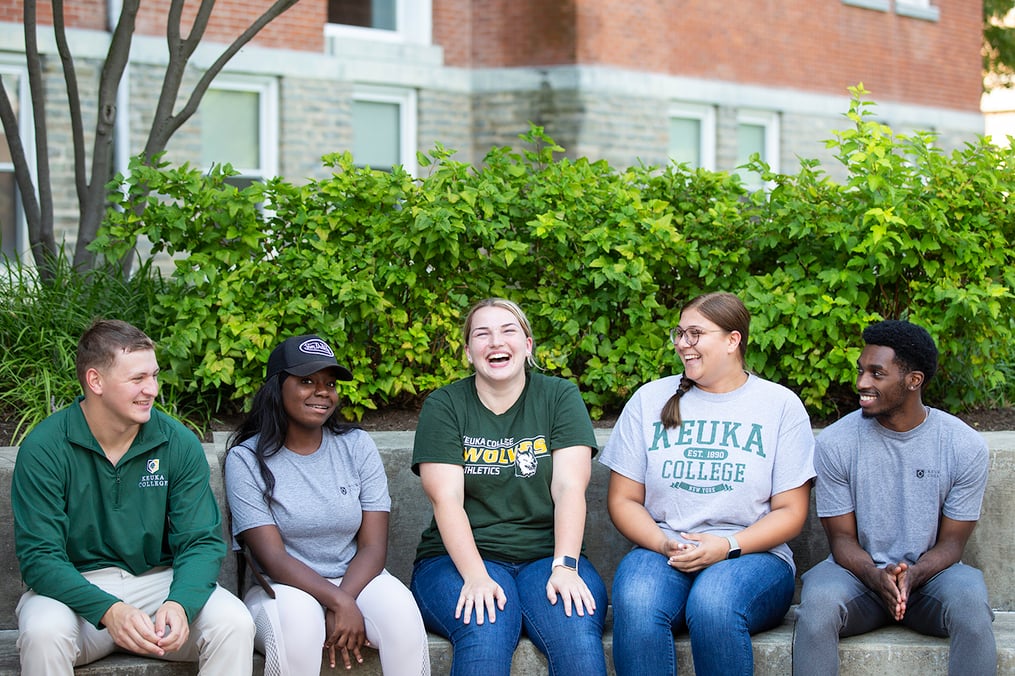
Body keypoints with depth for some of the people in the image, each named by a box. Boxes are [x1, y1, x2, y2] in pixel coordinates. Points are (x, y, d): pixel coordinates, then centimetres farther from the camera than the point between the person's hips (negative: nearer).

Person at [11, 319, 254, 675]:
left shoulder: (180, 444, -2)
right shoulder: (44, 448, -10)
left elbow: (201, 542, -3)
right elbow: (39, 557, -15)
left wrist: (180, 603, -27)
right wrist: (108, 610, -32)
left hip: (160, 580, 2)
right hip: (75, 587, -1)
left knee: (234, 624, -26)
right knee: (43, 633, -34)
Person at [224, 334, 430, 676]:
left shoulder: (357, 446, 5)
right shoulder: (246, 460, -4)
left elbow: (373, 547, -1)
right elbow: (273, 558, -12)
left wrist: (343, 602, -20)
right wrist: (339, 603, -25)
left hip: (356, 580, 3)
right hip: (282, 589, -2)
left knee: (400, 607, -30)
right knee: (298, 619, -37)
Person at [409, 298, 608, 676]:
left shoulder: (560, 397, 8)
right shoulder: (444, 406, 5)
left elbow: (569, 488, -3)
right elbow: (447, 499, -6)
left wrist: (564, 567, -19)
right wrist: (476, 576, -21)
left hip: (546, 557, 1)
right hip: (461, 559, -1)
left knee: (577, 631, -31)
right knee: (486, 632, -34)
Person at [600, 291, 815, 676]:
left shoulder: (780, 405, 7)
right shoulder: (650, 399, 13)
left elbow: (791, 511, 3)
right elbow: (623, 499, 11)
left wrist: (728, 546, -14)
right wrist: (663, 544, -10)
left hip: (751, 556, -1)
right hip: (660, 553, 1)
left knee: (713, 603, -37)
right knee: (636, 603, -35)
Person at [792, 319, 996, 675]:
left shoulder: (966, 446, -6)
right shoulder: (835, 442, -6)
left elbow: (951, 542, -2)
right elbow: (842, 537, -2)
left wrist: (912, 575, -24)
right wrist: (876, 576, -25)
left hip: (929, 573, 0)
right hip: (860, 571, 0)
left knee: (971, 606, -33)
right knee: (817, 603, -34)